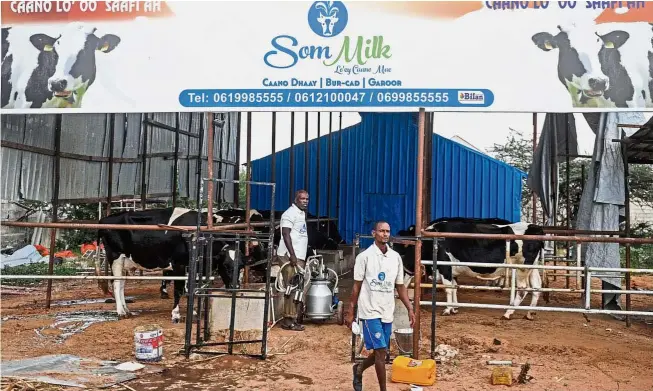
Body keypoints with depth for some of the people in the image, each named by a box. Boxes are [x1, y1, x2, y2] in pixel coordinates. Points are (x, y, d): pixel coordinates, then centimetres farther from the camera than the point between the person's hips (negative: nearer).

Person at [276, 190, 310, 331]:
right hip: (289, 257, -9)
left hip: (298, 257, 9)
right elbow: (286, 234, -18)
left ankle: (292, 318, 15)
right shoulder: (291, 213, -9)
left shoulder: (302, 213, 20)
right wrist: (292, 255, -24)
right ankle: (289, 320, -6)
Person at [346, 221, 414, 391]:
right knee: (380, 351, -7)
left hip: (388, 313, 5)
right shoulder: (364, 256, -7)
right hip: (370, 312, -5)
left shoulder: (396, 257, 5)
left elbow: (400, 286, 11)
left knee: (380, 352, 13)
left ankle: (359, 369, 40)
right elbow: (357, 286, -4)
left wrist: (410, 309, 3)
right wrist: (350, 312, -4)